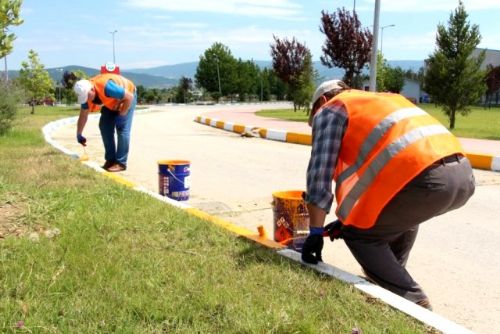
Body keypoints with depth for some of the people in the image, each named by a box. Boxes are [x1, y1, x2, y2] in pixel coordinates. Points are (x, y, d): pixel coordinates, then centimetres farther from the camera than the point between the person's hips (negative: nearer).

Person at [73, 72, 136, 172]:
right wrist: (79, 135, -3)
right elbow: (83, 115, -4)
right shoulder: (86, 93, -17)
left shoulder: (106, 87, -41)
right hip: (112, 102, 7)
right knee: (104, 126, -1)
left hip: (127, 97, -7)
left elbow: (130, 97, -33)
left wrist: (122, 114, -24)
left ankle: (121, 163, -11)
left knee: (122, 128, -16)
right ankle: (110, 159, 8)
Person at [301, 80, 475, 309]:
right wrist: (350, 217, 40)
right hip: (463, 174, 9)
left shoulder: (330, 110, 14)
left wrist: (315, 232, 9)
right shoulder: (382, 99, 36)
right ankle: (391, 275, 40)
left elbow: (320, 172, 4)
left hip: (424, 180, -8)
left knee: (358, 233, 10)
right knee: (403, 212, 36)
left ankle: (412, 301, 5)